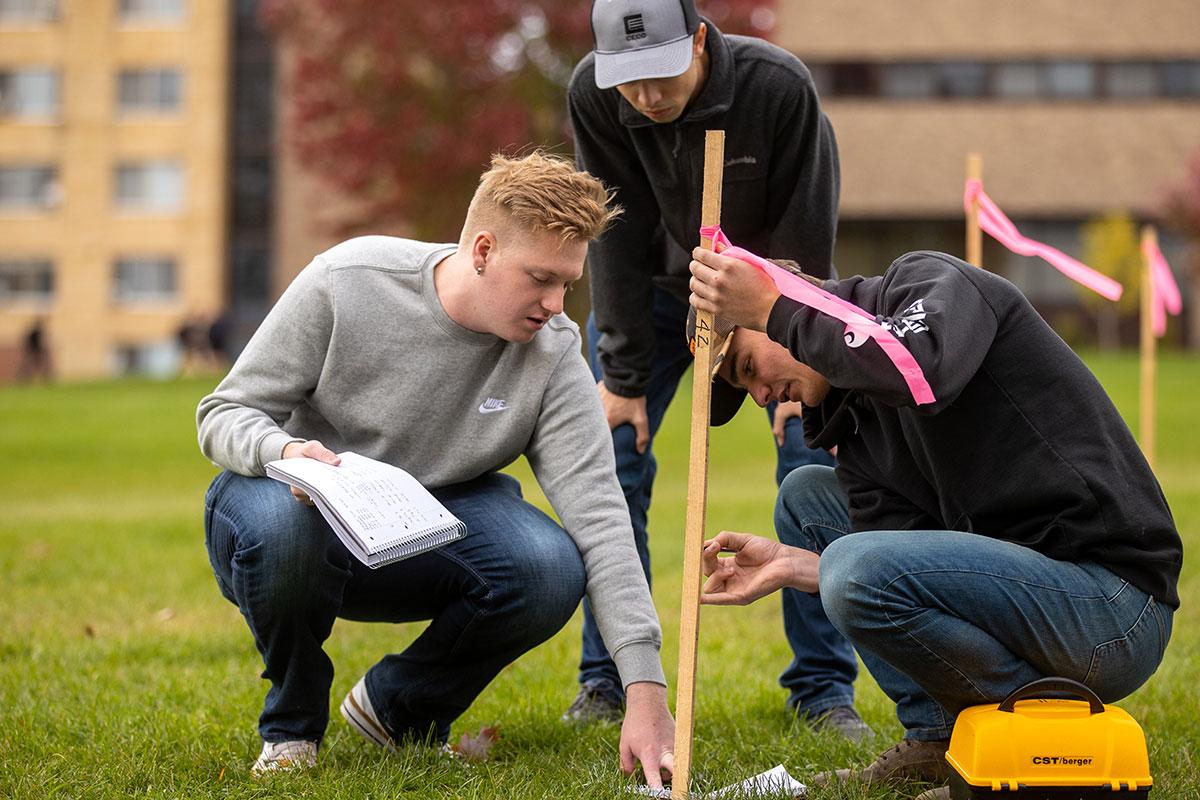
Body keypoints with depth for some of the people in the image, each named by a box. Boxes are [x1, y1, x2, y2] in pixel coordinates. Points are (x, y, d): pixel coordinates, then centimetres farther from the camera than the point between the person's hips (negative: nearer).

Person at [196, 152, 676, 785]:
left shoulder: (553, 354, -14)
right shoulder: (346, 281, -20)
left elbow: (598, 518, -20)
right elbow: (224, 414, -12)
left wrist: (646, 691, -28)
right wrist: (285, 450, -38)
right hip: (303, 503, -2)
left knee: (549, 569, -28)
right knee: (280, 522, -40)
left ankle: (397, 707, 3)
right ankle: (291, 724, -7)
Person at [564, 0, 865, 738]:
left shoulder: (780, 86, -32)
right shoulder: (594, 95, -26)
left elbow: (804, 236, -24)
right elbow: (618, 236, -20)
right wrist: (623, 374, -20)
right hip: (656, 284, 2)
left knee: (815, 465, -11)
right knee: (611, 463, -8)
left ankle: (823, 685, -1)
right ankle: (608, 681, 4)